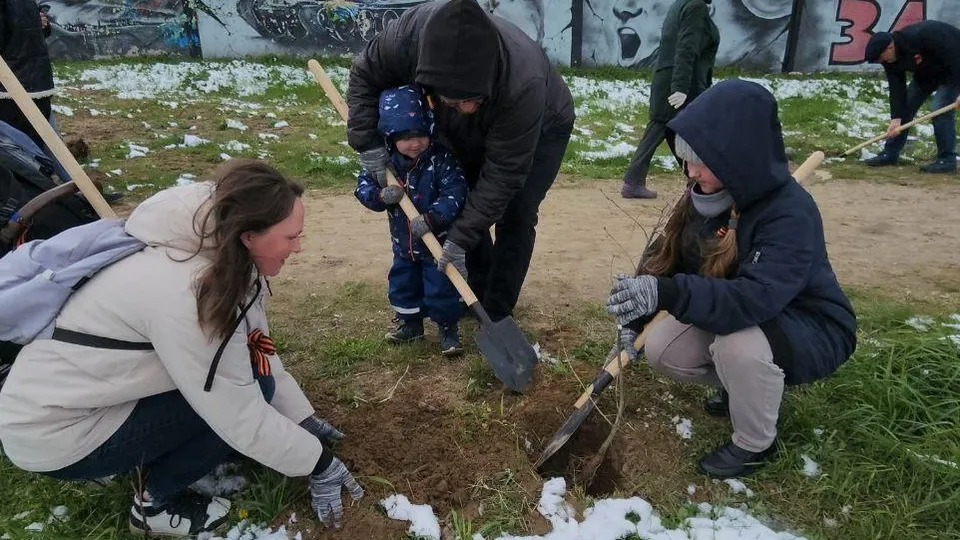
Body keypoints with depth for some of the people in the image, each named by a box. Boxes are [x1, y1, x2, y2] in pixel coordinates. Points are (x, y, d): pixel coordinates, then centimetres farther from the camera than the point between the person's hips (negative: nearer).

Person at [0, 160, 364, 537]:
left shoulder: (226, 261, -8)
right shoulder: (189, 293, -34)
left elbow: (259, 354, 0)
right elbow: (242, 418, -28)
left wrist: (305, 419, -1)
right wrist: (317, 461, -15)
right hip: (53, 432, -8)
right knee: (248, 389, -17)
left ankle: (152, 458, 12)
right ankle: (154, 502, 2)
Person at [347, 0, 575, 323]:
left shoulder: (522, 86, -46)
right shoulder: (412, 32, -36)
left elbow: (502, 174, -36)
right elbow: (365, 75, -15)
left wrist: (461, 236, -34)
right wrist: (368, 142, -24)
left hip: (542, 129, -4)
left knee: (515, 217, -13)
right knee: (463, 205, 1)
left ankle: (496, 315, 1)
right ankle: (478, 292, 21)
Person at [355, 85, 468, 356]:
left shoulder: (441, 159, -20)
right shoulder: (384, 161, -8)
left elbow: (455, 193, -25)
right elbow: (363, 185, -4)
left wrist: (431, 218, -35)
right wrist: (381, 196, -27)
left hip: (439, 241, -5)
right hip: (403, 242, 5)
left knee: (441, 287, 2)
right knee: (403, 283, 19)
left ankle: (448, 327, 23)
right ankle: (409, 322, 40)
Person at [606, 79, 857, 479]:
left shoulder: (790, 214, -32)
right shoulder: (708, 193, -10)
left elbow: (756, 298, -44)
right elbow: (667, 254, -4)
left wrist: (668, 294, -57)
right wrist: (635, 316, -15)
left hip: (810, 327, -7)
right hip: (739, 315, 7)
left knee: (736, 346, -36)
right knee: (661, 352, -8)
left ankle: (757, 444, -6)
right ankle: (746, 386, 18)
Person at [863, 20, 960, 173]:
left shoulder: (924, 35, -36)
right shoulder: (890, 59, -14)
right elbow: (897, 88, -14)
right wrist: (896, 118, -21)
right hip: (926, 73, 7)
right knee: (904, 107, 2)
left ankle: (947, 159, -9)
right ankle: (890, 153, 11)